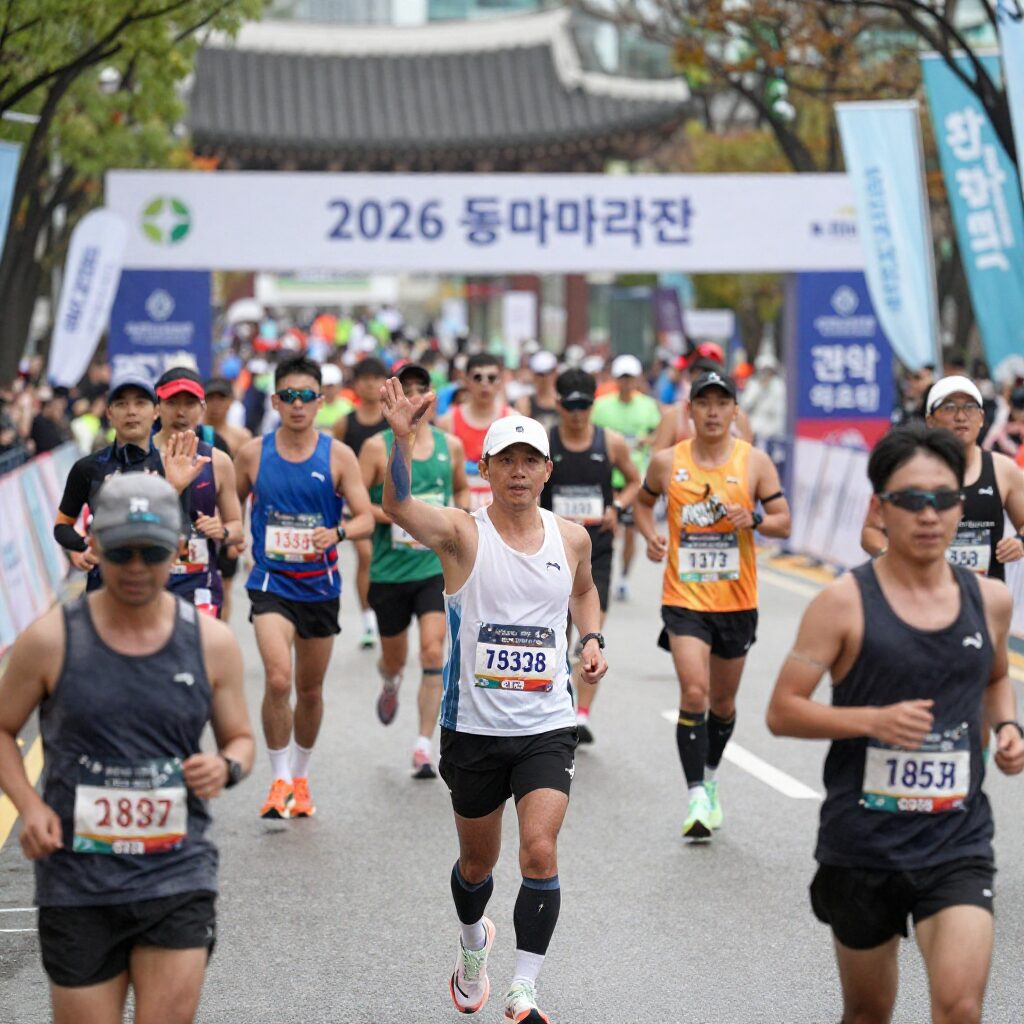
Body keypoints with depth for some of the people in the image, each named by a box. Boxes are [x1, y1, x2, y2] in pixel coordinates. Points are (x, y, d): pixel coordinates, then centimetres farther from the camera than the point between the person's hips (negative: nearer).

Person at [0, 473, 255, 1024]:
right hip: (78, 881, -1)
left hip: (179, 877, 1)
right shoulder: (49, 640, -4)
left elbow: (240, 737, 13)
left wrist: (227, 766, -10)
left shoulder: (212, 643, 2)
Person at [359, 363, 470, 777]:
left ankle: (424, 745, -9)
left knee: (434, 651, -15)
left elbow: (462, 488, 22)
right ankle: (390, 684, 52)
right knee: (394, 657, 14)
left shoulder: (450, 445, 5)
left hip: (437, 567, 1)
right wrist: (393, 516, -20)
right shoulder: (378, 447, -5)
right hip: (389, 570, -1)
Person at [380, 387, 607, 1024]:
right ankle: (474, 944, 47)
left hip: (547, 726, 1)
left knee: (540, 852, -16)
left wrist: (593, 639, 6)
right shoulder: (463, 534, -9)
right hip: (474, 726, -1)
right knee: (477, 863, 15)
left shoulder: (571, 538, 3)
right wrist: (402, 440, -47)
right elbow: (399, 507, -30)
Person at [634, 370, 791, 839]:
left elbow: (783, 521, 1)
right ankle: (696, 798, -13)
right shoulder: (667, 462, -1)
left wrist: (753, 520, -19)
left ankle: (710, 778, 39)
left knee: (723, 700, 15)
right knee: (693, 693, -16)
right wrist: (650, 536, -2)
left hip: (736, 601, 1)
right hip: (684, 598, -1)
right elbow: (644, 502, 17)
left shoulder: (754, 462, -2)